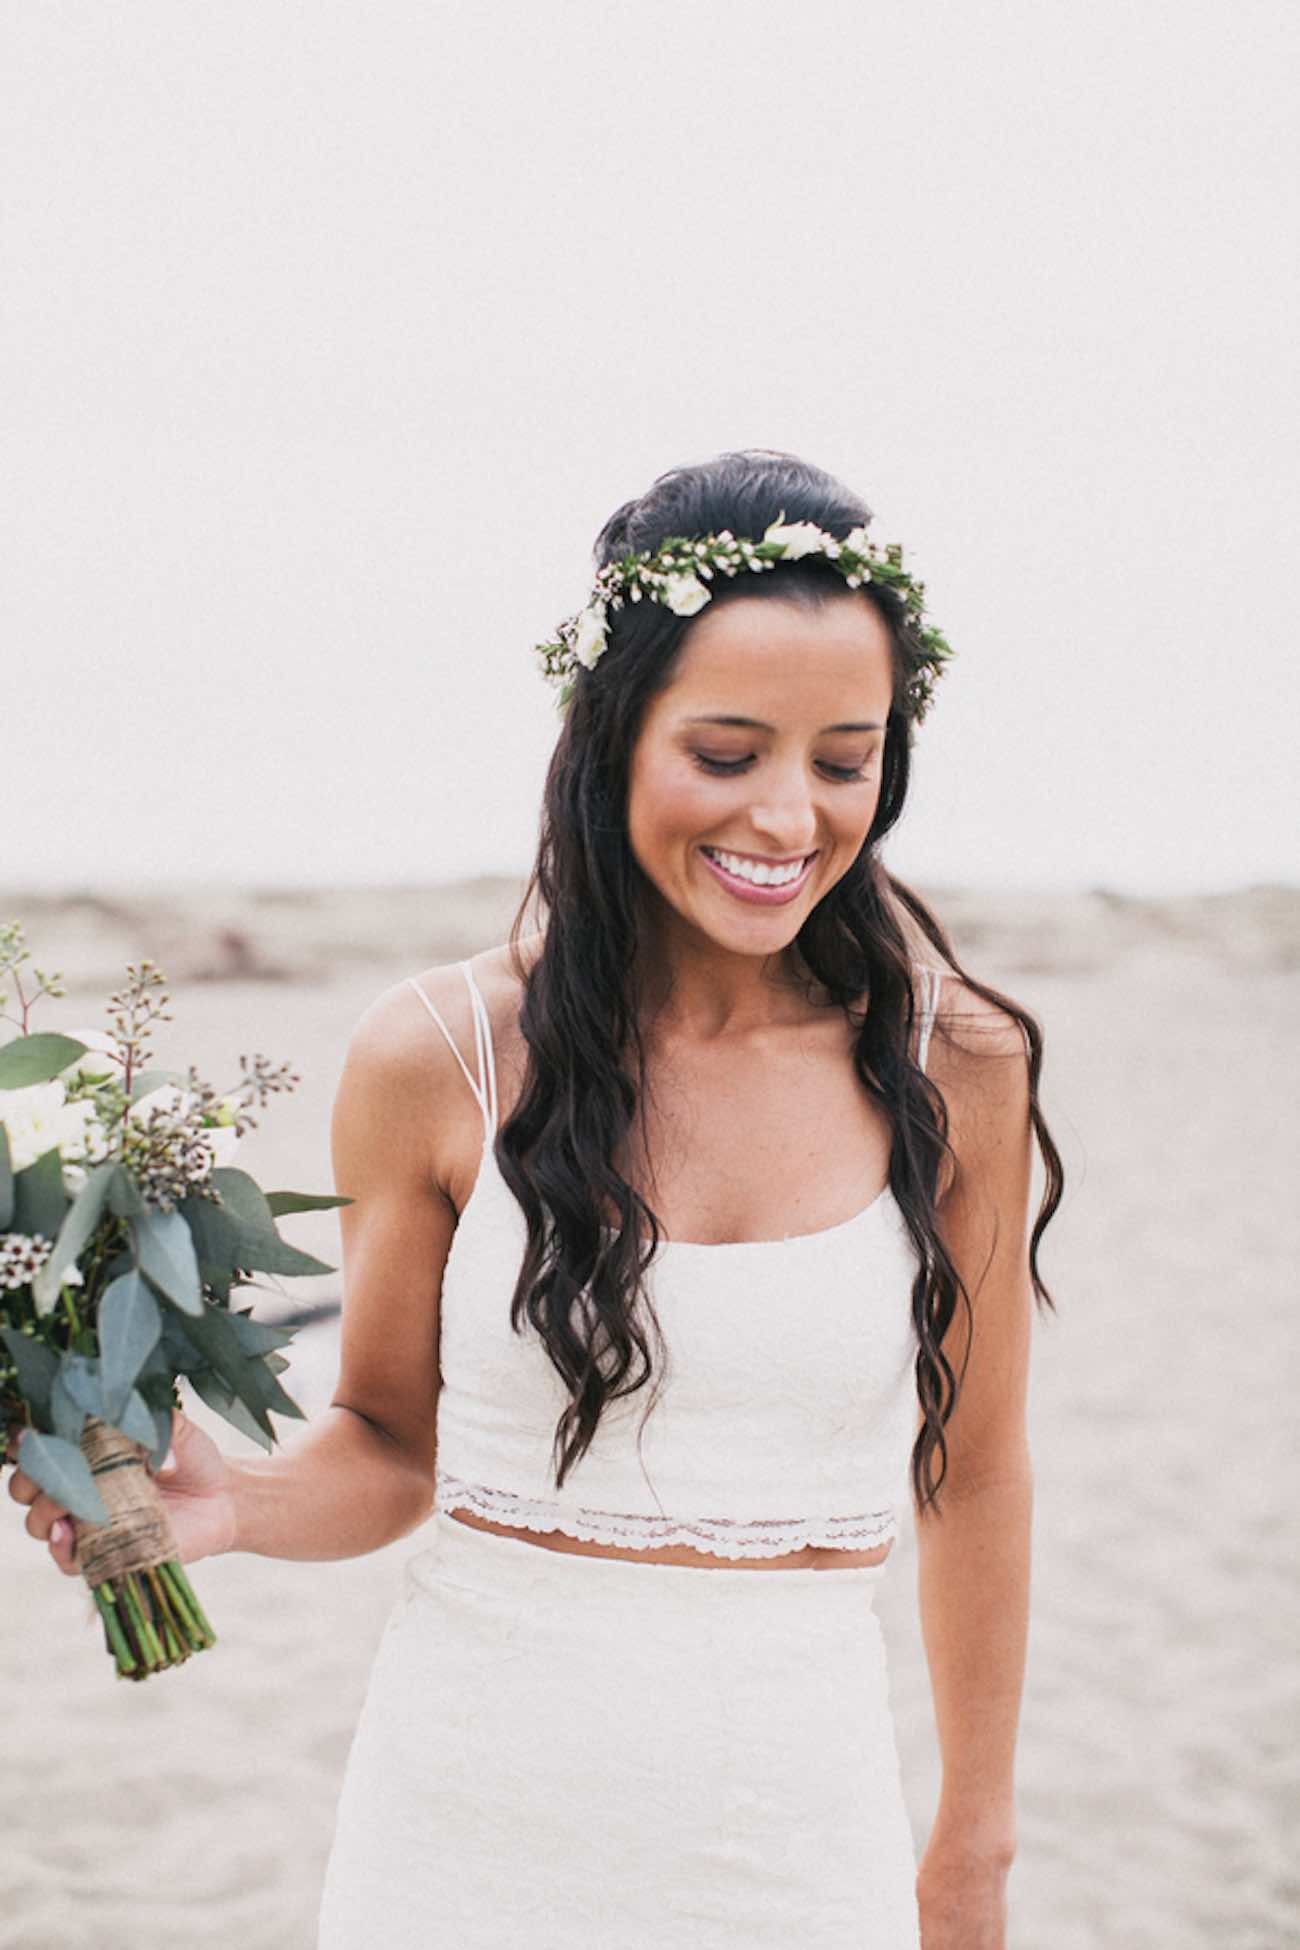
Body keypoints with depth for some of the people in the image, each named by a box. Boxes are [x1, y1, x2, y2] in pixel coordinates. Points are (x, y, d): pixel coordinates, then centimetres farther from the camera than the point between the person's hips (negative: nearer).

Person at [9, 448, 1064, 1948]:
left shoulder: (953, 1070, -5)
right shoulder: (439, 1058, -8)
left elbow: (975, 1478, 5)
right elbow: (390, 1443, 4)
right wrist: (229, 1505, -17)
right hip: (467, 1821, 0)